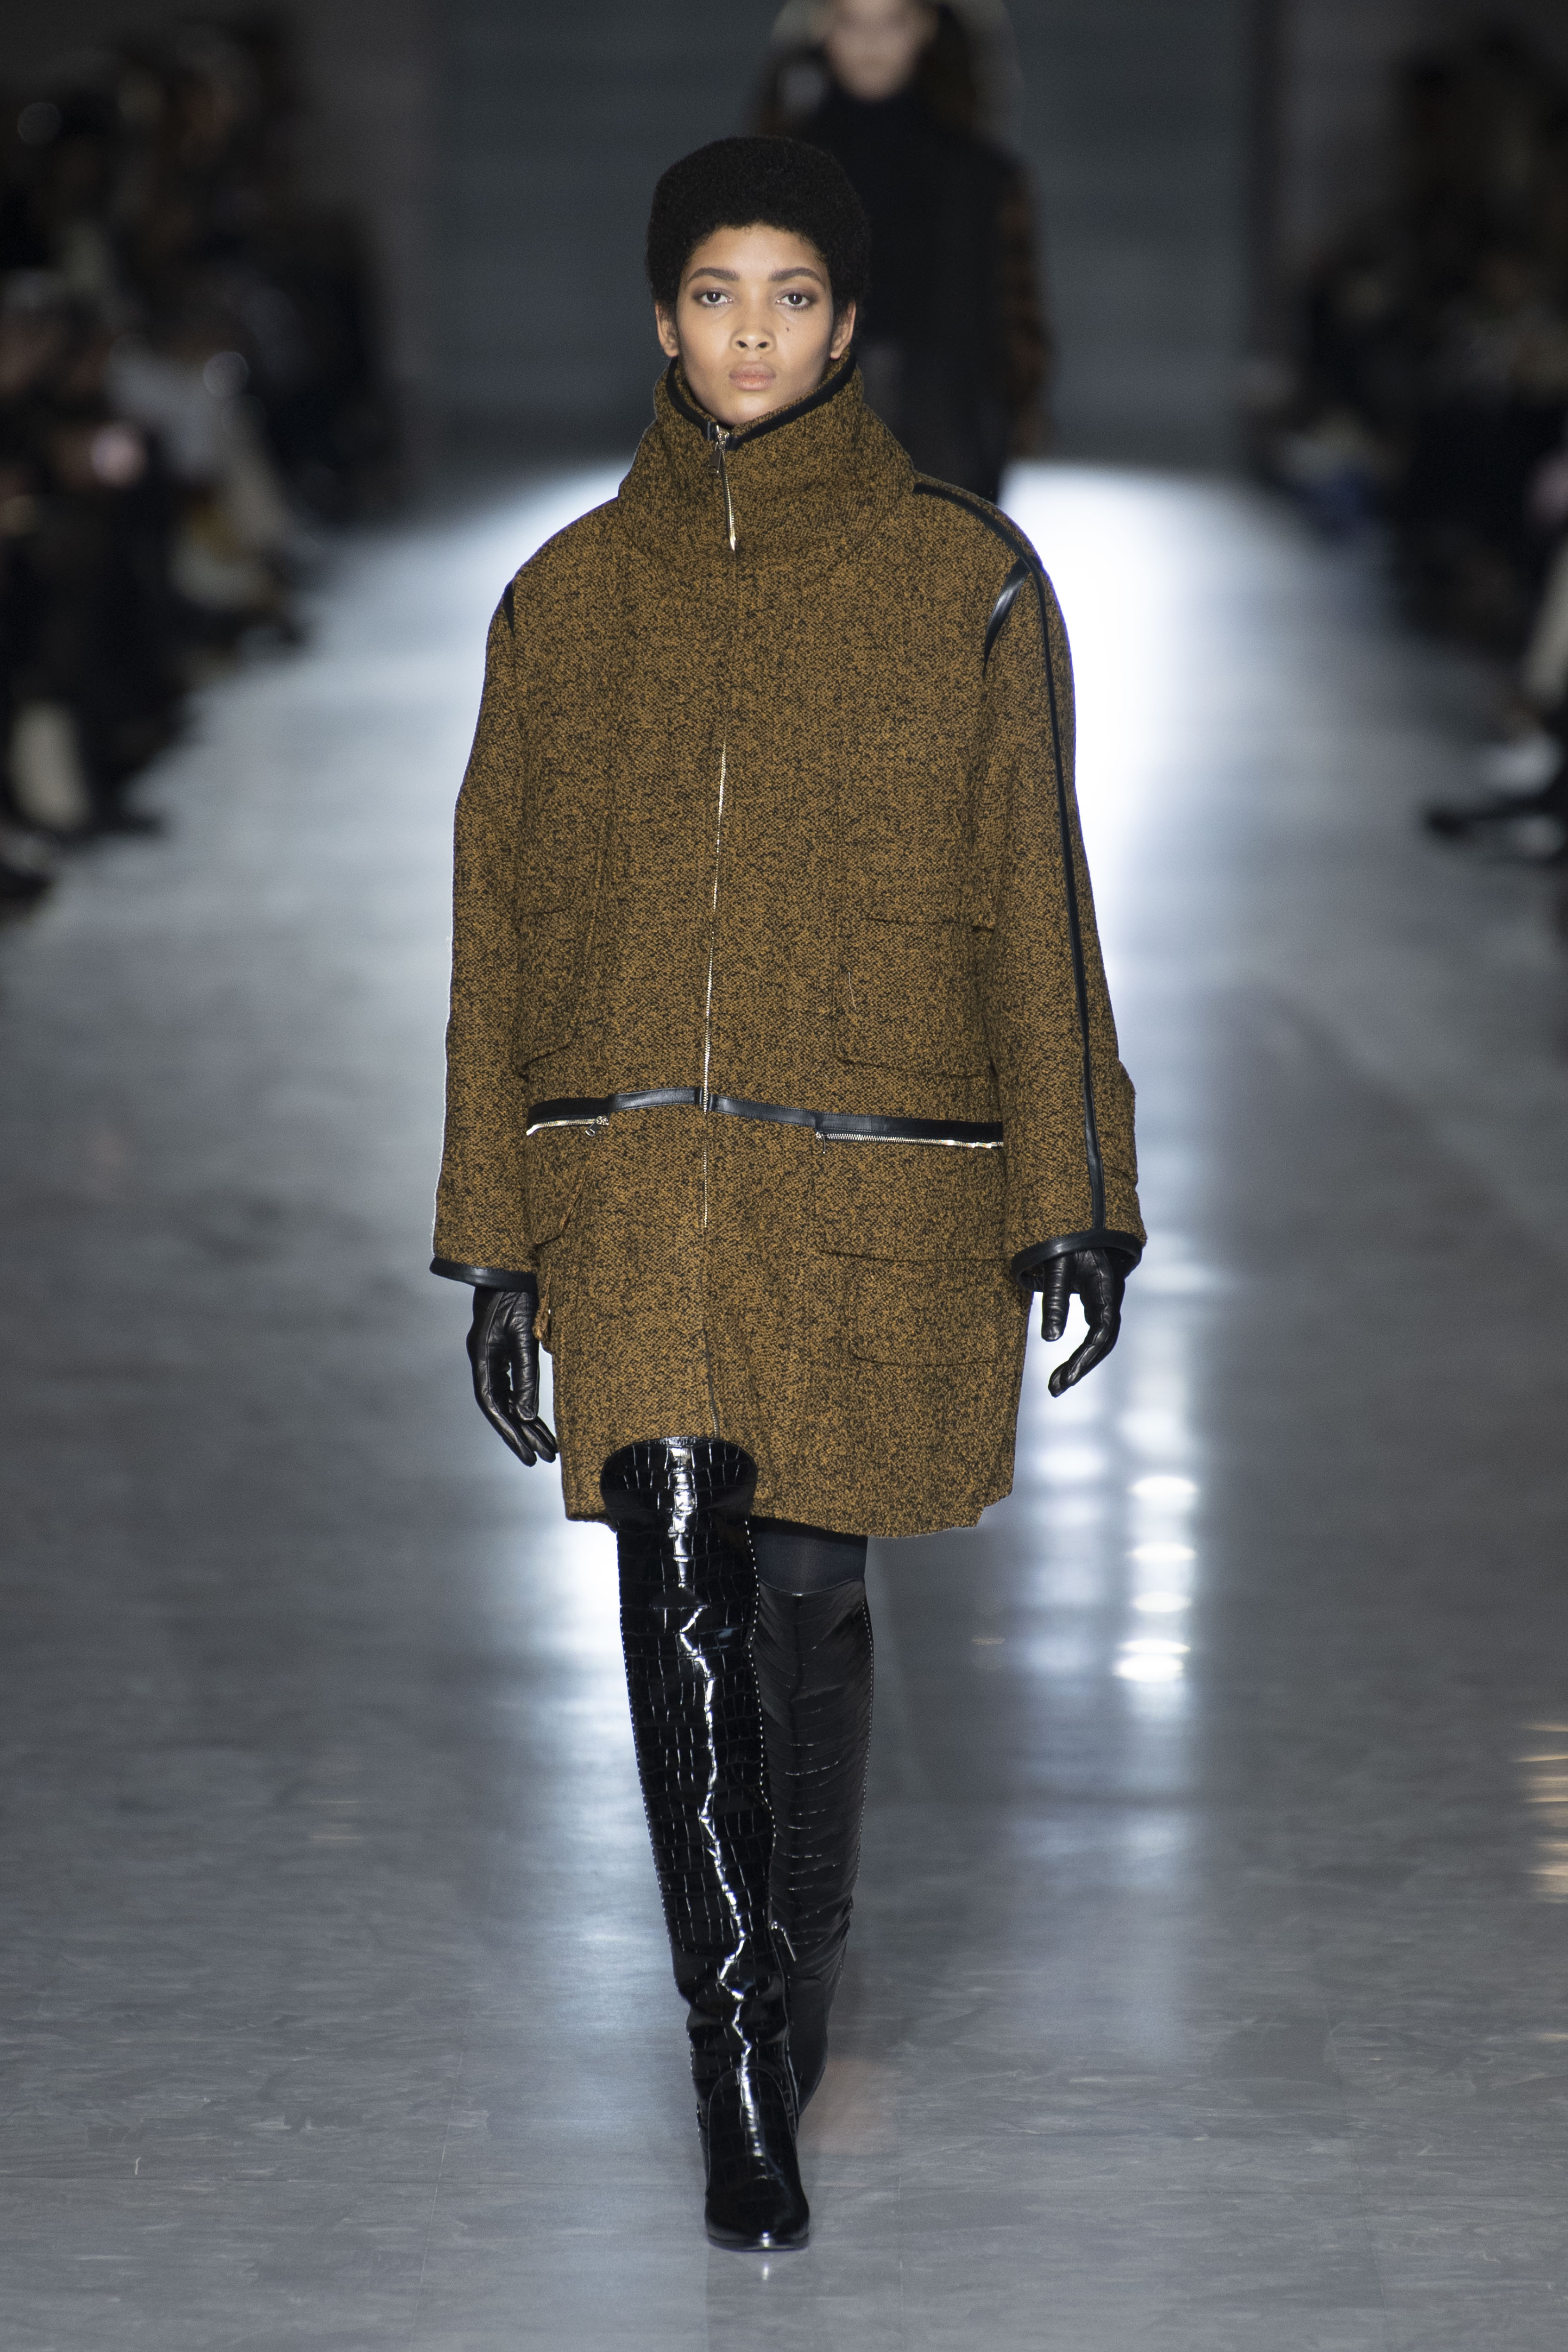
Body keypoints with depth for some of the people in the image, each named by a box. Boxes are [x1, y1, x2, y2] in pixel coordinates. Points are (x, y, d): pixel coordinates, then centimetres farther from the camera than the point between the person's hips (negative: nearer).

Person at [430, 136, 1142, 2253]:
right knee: (680, 1572, -14)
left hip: (881, 1177, -1)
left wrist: (1069, 1193, 0)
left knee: (804, 1593, 6)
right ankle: (744, 2086, -11)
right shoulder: (570, 595, 9)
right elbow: (500, 923, 12)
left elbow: (1032, 899, 5)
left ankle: (794, 1981, 32)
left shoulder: (963, 579, 4)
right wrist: (497, 1239, 9)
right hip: (634, 1169, 1)